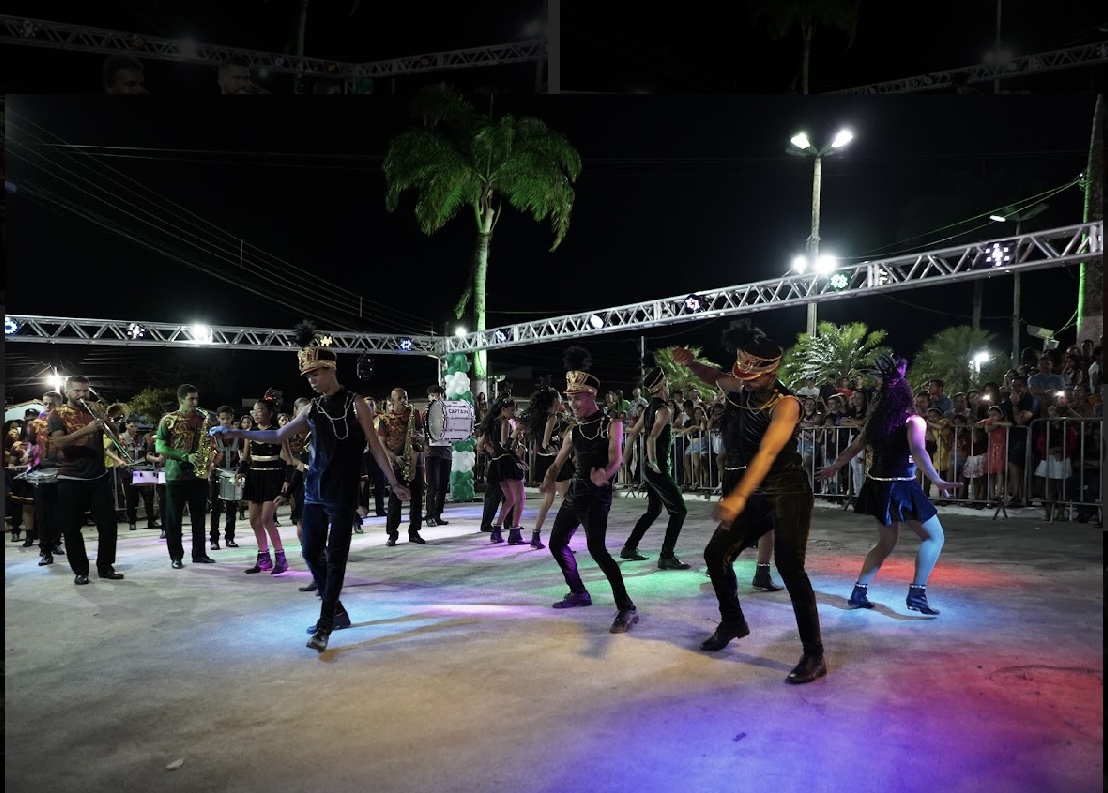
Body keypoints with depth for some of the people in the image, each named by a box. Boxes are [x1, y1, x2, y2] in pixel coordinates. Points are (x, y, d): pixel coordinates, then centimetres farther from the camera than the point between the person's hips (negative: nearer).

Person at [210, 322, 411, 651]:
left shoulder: (355, 404, -5)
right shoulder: (312, 410, 9)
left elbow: (375, 446, -5)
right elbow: (278, 436, 19)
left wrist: (394, 482, -9)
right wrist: (236, 432, 15)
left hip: (343, 495, -6)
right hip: (314, 492, 6)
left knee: (335, 558, -5)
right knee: (311, 553, 9)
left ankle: (324, 626, -2)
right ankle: (336, 611, 25)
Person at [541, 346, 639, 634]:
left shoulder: (611, 424, -6)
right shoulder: (574, 431, 12)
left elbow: (616, 460, -17)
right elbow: (558, 462, 14)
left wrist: (604, 476, -39)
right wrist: (548, 481, -8)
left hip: (597, 494, -8)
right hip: (575, 492, 8)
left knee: (596, 548, -21)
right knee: (557, 543, 13)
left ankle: (626, 608, -14)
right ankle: (579, 592, 33)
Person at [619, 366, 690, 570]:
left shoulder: (648, 409, 12)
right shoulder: (663, 410, -15)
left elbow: (632, 433, 18)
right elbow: (652, 438, -28)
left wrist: (625, 459, 23)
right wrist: (653, 463, -20)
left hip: (649, 469, 9)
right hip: (659, 470, -9)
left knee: (654, 510, 21)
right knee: (679, 510, -4)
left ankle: (629, 547, 25)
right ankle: (666, 557, -7)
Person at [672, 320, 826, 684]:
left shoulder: (785, 403, -22)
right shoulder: (744, 388, 0)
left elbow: (766, 453, -34)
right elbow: (716, 378, 22)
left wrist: (738, 498, -45)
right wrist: (691, 364, -1)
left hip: (788, 493, -8)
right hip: (756, 494, 8)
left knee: (789, 568, -16)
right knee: (716, 554, 9)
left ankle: (814, 656, -3)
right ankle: (732, 622, 31)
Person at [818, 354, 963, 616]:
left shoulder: (876, 420, 6)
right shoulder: (913, 421, -11)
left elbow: (853, 448, 15)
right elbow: (917, 452, -28)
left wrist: (833, 467, 28)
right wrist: (937, 480, -33)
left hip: (878, 486, 7)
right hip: (900, 487, -7)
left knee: (886, 543, 19)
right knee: (934, 536, 6)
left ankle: (859, 592, 15)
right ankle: (917, 593, -3)